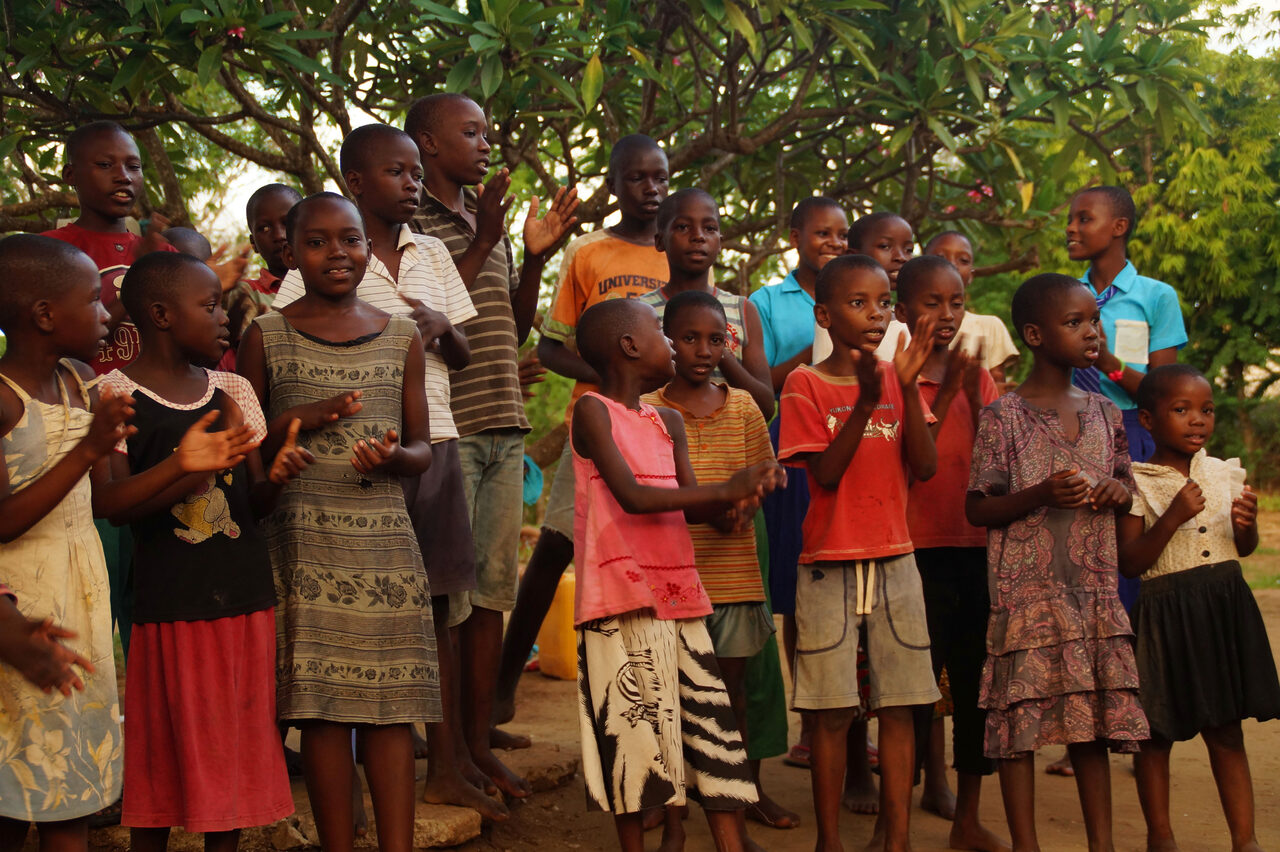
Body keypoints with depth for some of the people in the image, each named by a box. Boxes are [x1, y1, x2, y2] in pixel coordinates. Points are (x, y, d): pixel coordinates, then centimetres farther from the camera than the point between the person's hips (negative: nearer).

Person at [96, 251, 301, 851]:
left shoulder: (231, 390, 9)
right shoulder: (117, 394, -6)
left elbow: (251, 503, 10)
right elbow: (111, 503, -16)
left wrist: (274, 478, -12)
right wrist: (184, 468, -30)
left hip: (245, 598, 5)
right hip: (169, 605, -4)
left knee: (236, 746, 10)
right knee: (163, 754, 6)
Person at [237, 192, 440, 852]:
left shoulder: (401, 337, 10)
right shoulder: (266, 337, 5)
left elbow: (422, 447, 11)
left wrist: (393, 456, -12)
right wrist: (299, 422, -10)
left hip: (385, 537, 2)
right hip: (303, 540, -1)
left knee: (392, 704, 0)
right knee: (321, 704, 0)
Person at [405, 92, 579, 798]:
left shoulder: (488, 222, 19)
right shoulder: (408, 223, -5)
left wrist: (535, 258, 7)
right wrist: (479, 246, -15)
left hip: (503, 428, 7)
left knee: (493, 585, 8)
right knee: (446, 593, -5)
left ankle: (479, 734, 16)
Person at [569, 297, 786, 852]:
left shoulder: (669, 422, 15)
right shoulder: (593, 410, -5)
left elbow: (689, 507, 9)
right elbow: (633, 497, -17)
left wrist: (733, 505, -13)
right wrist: (728, 489, -19)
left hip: (677, 594, 7)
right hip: (621, 601, -7)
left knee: (714, 721, 5)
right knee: (636, 730, -3)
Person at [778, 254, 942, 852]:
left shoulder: (897, 379, 7)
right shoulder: (806, 385, -3)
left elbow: (925, 467, -3)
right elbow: (825, 474, -12)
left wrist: (907, 387, -13)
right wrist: (865, 401, -21)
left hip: (894, 560, 3)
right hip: (829, 564, -3)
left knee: (898, 706, 3)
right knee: (832, 711, 0)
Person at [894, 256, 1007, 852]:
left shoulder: (977, 376, 9)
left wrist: (974, 394, -11)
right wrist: (945, 392, -18)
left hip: (975, 544, 4)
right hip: (918, 547, -4)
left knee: (976, 679, 5)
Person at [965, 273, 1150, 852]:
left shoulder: (1103, 412, 9)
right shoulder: (1003, 415, -6)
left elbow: (1124, 486, 21)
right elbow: (977, 509, -6)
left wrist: (1119, 490, -2)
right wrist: (1041, 495, -21)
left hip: (1094, 592, 5)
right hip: (1027, 594, -5)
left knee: (1094, 718, 10)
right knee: (1020, 720, 0)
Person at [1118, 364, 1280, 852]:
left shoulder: (1225, 473, 6)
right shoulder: (1139, 483, -7)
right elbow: (1130, 563, -11)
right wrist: (1172, 518, -21)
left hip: (1224, 608, 4)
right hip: (1165, 613, -3)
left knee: (1226, 731, 10)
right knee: (1158, 733, 7)